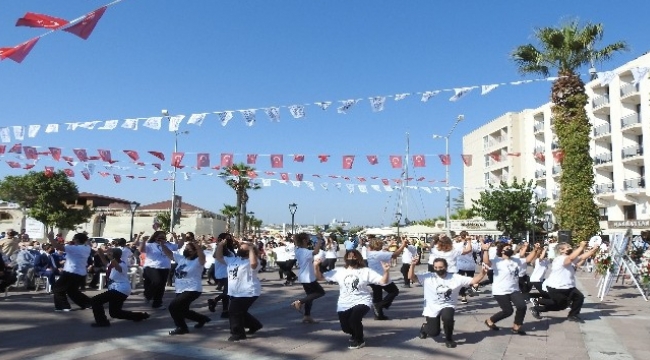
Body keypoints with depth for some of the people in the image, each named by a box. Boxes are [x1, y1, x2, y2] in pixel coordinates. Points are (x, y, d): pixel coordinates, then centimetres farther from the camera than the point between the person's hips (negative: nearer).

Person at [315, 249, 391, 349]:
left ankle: (359, 340, 4)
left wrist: (386, 271, -27)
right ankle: (355, 333, 36)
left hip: (361, 302, -3)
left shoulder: (366, 271, -2)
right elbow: (320, 277, 5)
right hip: (344, 304, 3)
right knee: (345, 328, -4)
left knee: (354, 319, -28)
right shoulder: (339, 271, 4)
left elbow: (383, 282, -8)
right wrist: (317, 267, -13)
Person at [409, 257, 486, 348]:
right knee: (434, 333, -1)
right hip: (432, 308, 0)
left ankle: (449, 338, -3)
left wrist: (482, 273, -26)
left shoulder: (455, 278, -7)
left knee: (447, 317, -33)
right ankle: (425, 327, 39)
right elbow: (411, 277, -14)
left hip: (447, 306, 0)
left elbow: (473, 281, -8)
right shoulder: (428, 277, -8)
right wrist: (412, 265, -31)